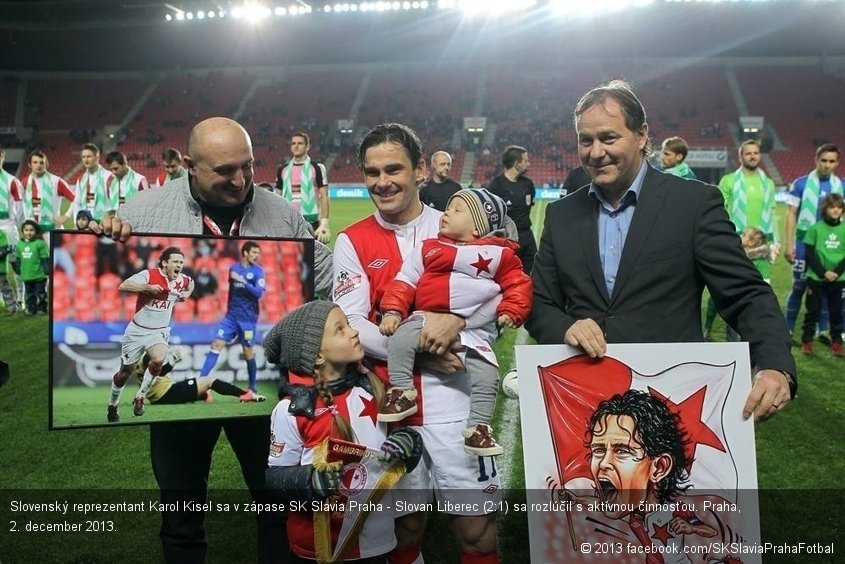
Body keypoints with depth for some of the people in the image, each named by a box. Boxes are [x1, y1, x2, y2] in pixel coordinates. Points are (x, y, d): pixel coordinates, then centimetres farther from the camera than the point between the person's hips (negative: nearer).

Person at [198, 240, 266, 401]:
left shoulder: (258, 271, -4)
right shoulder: (233, 268, 7)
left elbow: (258, 293, -17)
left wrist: (243, 281, -27)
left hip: (248, 319, -3)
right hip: (231, 316, 3)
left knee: (248, 353, 2)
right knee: (216, 345, -7)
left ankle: (253, 390, 17)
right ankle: (200, 382, -7)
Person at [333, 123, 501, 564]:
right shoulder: (352, 242, 4)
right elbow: (350, 324, -5)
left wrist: (456, 320, -20)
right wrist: (416, 348, -17)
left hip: (453, 397, 0)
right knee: (404, 524, 14)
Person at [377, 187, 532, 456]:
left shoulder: (498, 253, 9)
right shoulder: (429, 248, 13)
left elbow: (517, 284, 12)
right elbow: (405, 282, 9)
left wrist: (511, 312, -3)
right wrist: (392, 311, -3)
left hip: (474, 329, 0)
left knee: (486, 373, -14)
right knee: (400, 338, -26)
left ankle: (478, 426, 0)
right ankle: (401, 392, -11)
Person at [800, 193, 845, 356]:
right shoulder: (815, 228, -4)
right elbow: (809, 254, -4)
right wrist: (824, 272, -11)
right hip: (816, 277, -2)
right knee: (813, 311, 5)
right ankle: (807, 342, 13)